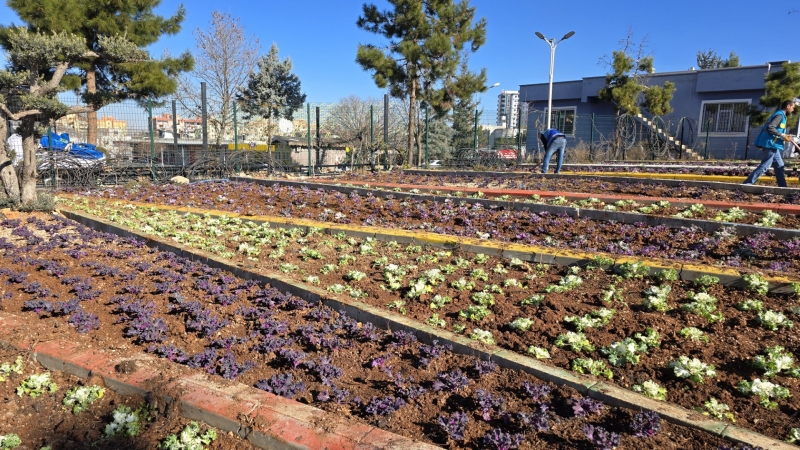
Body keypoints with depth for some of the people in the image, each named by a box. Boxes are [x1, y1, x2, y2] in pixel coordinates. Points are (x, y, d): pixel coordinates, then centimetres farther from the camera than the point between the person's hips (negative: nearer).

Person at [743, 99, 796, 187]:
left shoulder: (779, 115, 21)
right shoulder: (780, 115, -10)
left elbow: (773, 128, 22)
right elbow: (769, 127, -23)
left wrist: (783, 136, 14)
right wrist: (782, 135, -17)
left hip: (772, 146, 11)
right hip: (771, 145, -11)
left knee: (779, 166, 13)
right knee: (764, 166, -12)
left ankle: (783, 188, 16)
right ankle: (746, 185, -14)